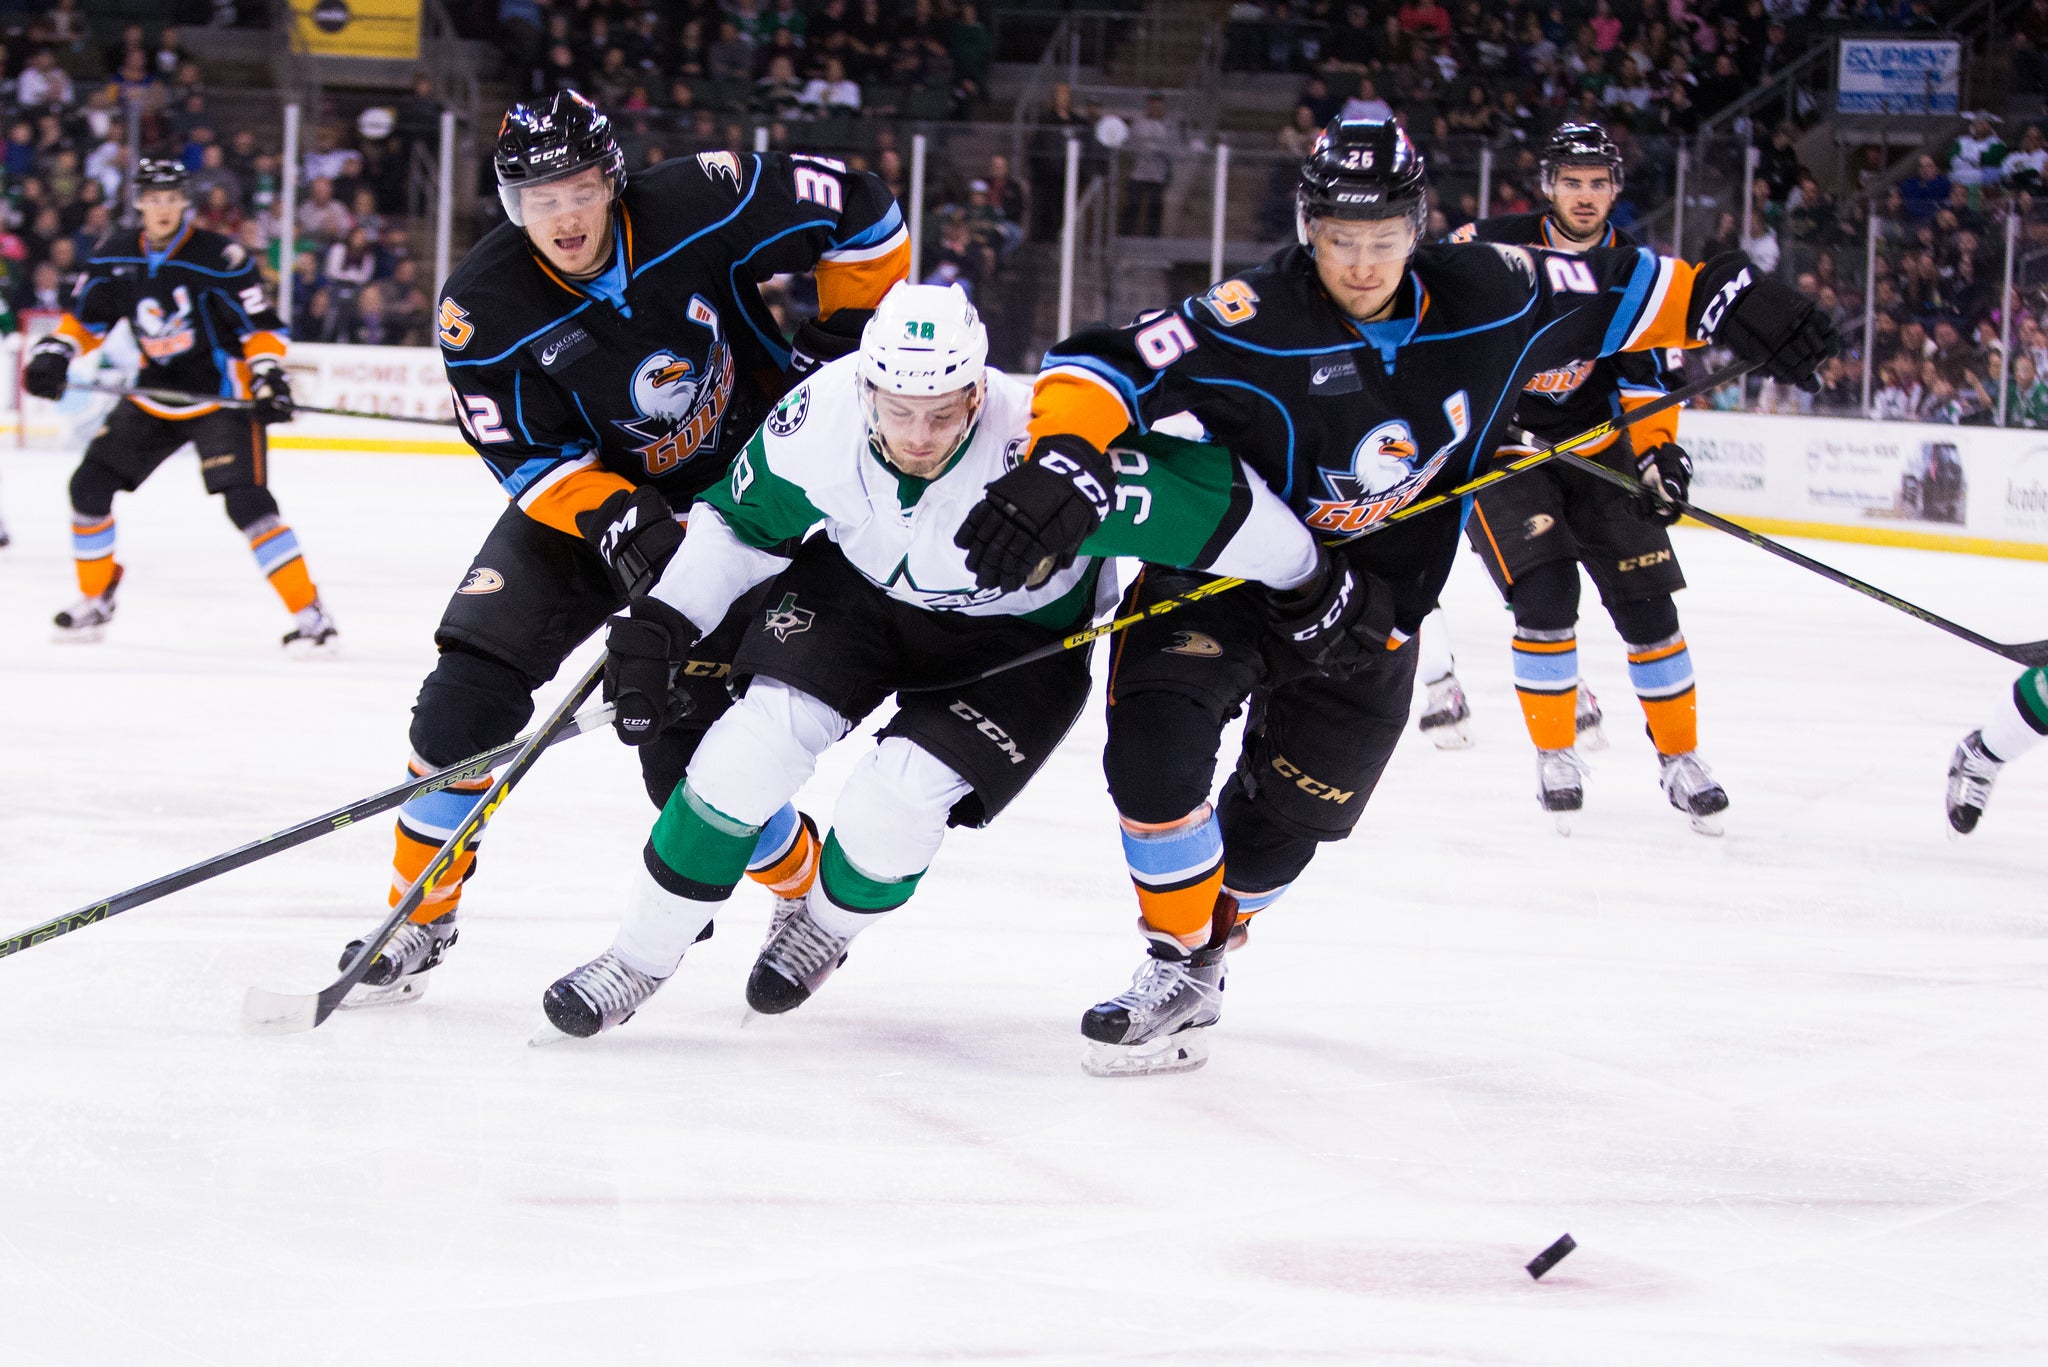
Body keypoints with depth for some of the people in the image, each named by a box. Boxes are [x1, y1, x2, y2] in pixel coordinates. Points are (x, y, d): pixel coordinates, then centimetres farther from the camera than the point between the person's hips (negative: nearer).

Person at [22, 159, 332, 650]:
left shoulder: (220, 258, -17)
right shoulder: (115, 257, 0)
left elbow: (262, 326, -12)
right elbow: (86, 317, 11)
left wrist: (268, 376, -26)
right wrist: (54, 352, -5)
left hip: (221, 396, -6)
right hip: (156, 393, 6)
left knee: (246, 500, -21)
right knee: (90, 484, 3)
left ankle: (310, 614, -20)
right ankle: (94, 601, 22)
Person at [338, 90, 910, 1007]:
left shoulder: (702, 208, -23)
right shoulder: (484, 308, -19)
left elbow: (859, 211, -10)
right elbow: (529, 453, -14)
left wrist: (843, 334, -8)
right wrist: (611, 516, -30)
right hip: (581, 488, 2)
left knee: (685, 744, -12)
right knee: (470, 685, -13)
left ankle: (809, 892, 15)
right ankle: (421, 915, 3)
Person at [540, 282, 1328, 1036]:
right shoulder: (818, 420, -26)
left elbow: (1205, 491, -30)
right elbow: (742, 522, -5)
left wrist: (1308, 580, -17)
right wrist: (659, 624, -12)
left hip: (1017, 637, -3)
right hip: (857, 588, 3)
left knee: (895, 803, -20)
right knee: (763, 735, -19)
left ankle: (826, 926, 16)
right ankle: (641, 956, -3)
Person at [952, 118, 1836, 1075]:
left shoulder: (1485, 298, -14)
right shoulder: (1250, 323, -28)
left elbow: (1607, 290, 3)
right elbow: (1102, 367, -35)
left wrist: (1725, 298, 1)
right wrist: (1062, 461, -53)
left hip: (1363, 603, 4)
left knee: (1289, 815, 10)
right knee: (1156, 749, -23)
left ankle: (1207, 944, 40)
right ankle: (1176, 974, -3)